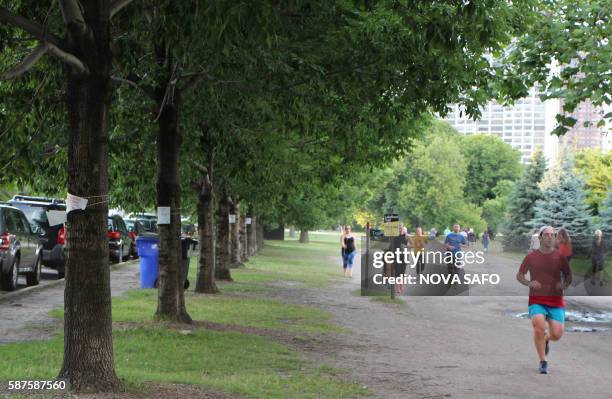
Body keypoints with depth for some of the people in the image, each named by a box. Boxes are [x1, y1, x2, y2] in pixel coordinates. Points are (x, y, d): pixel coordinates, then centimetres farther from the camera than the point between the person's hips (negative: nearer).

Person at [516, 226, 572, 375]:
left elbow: (568, 275, 13)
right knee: (539, 326, -24)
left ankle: (546, 339, 33)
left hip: (556, 301, 1)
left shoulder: (560, 256, 4)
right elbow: (519, 275, 10)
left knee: (557, 334, -7)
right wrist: (529, 283, -10)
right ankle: (543, 362, -5)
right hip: (536, 300, -1)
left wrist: (564, 284, -9)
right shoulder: (531, 256, 2)